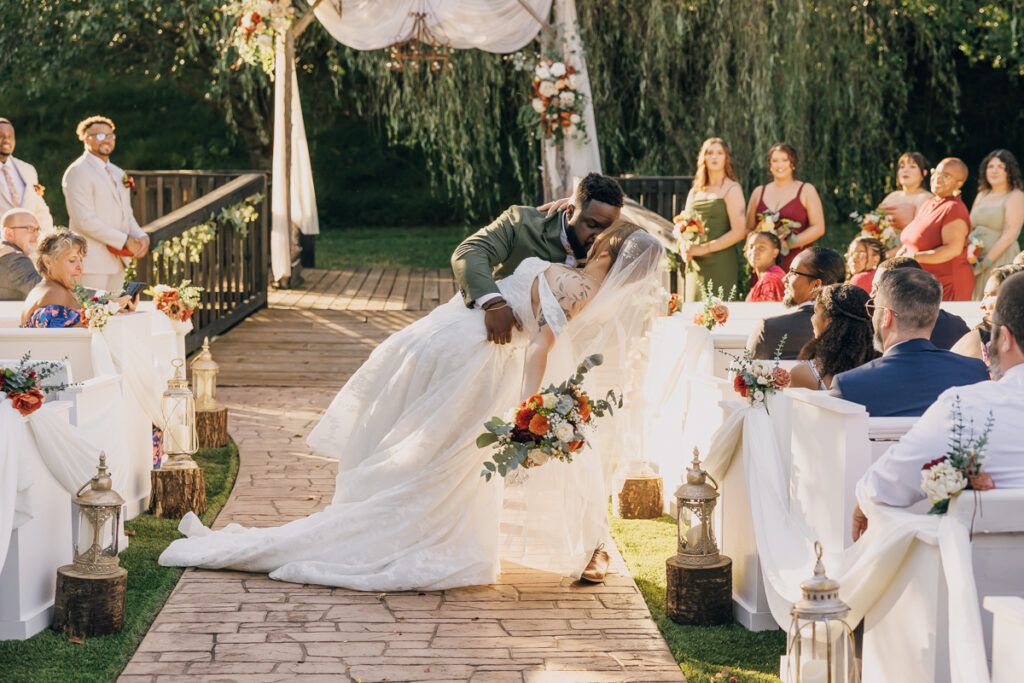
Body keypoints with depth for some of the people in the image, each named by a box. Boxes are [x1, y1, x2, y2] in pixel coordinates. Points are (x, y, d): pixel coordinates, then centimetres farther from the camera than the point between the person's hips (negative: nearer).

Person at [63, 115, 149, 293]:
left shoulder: (118, 173, 20)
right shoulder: (78, 172, -8)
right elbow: (85, 221, -17)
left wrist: (141, 237, 0)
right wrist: (125, 241, -16)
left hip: (117, 263, 8)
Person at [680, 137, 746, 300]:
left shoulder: (732, 189, 1)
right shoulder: (694, 192, 19)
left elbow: (739, 232, -9)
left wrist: (705, 248, -13)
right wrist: (685, 250, 0)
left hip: (721, 264, -6)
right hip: (695, 266, 6)